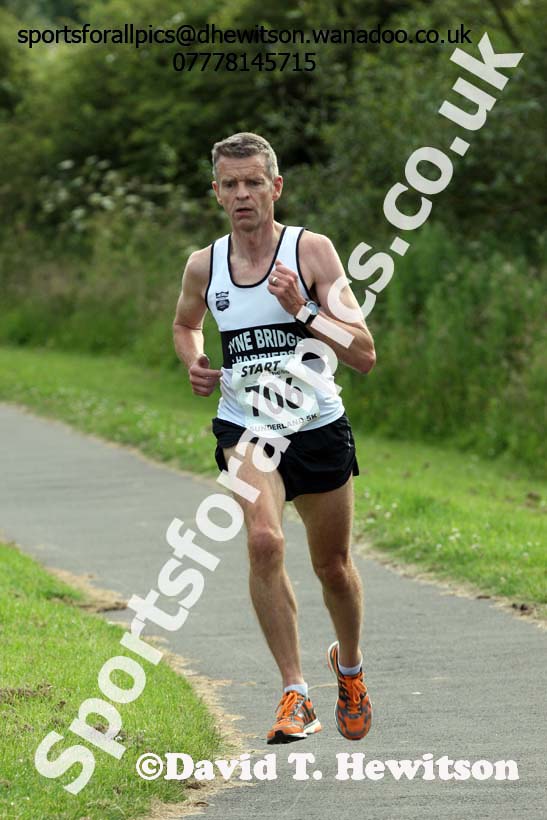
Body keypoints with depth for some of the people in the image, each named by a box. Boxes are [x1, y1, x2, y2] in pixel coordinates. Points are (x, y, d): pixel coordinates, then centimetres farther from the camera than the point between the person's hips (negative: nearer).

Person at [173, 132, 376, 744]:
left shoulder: (312, 250, -10)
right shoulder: (203, 266, -1)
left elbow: (364, 355, -15)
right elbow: (185, 324, 24)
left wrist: (302, 309, -27)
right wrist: (194, 363, 3)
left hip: (318, 426, 0)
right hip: (246, 427, 0)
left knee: (333, 566, 13)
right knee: (264, 540, -26)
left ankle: (349, 666, 45)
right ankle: (294, 694, -20)